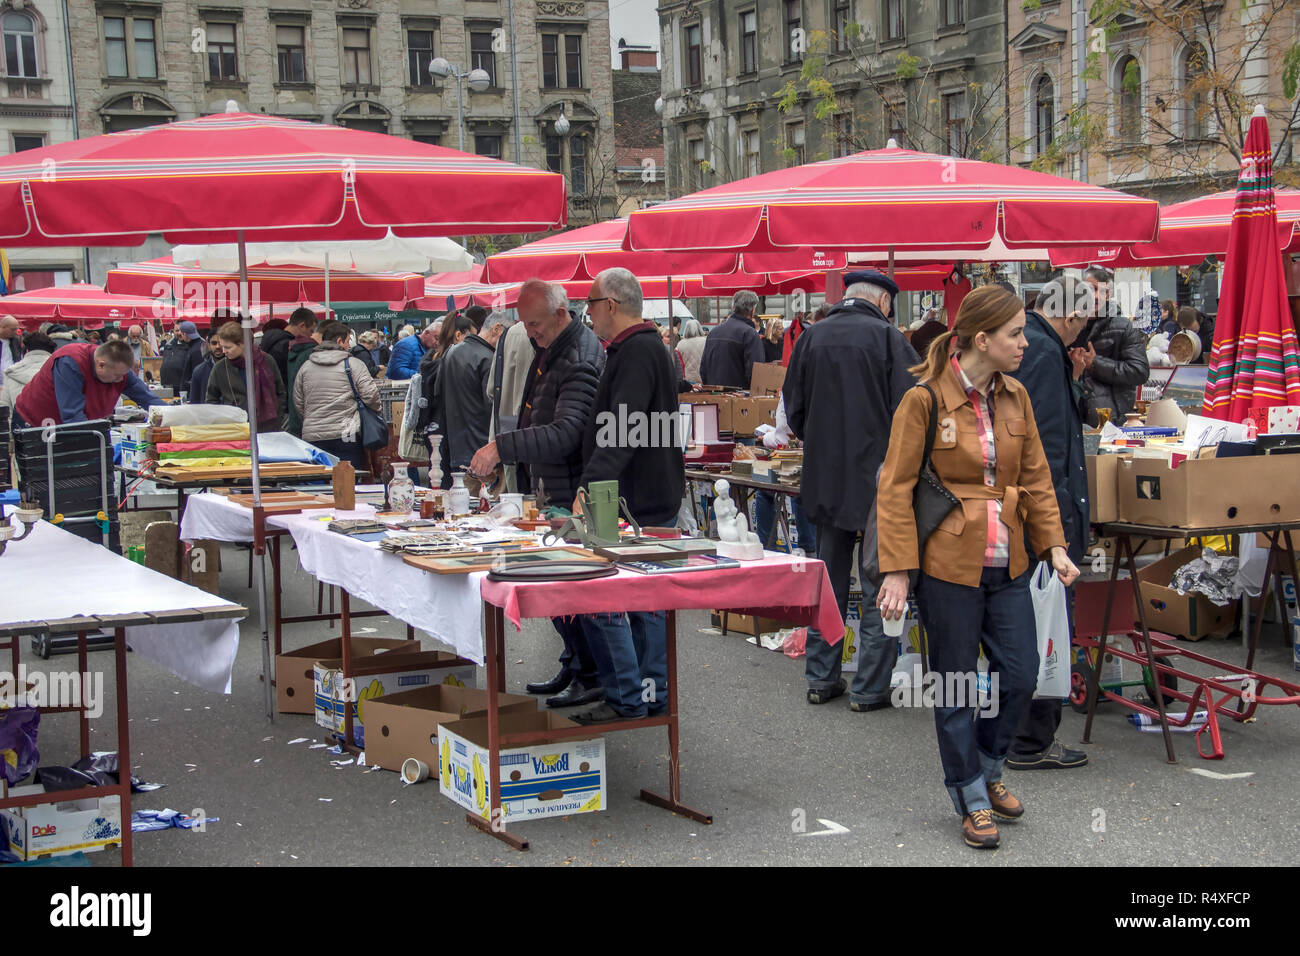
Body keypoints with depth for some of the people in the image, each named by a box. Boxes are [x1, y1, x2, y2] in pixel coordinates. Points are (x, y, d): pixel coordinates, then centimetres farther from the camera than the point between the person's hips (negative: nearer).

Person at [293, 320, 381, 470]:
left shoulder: (305, 367, 12)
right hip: (346, 435, -4)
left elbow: (298, 403, 15)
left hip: (312, 437, 4)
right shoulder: (353, 364, -2)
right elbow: (370, 395, -8)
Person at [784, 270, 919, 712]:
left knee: (828, 579, 15)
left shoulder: (811, 338, 4)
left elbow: (794, 410, 9)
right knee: (880, 584, 3)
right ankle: (870, 688, 5)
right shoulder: (887, 337, -9)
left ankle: (821, 678, 19)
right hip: (879, 478, -4)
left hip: (825, 478, 4)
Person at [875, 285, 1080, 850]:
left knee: (1021, 676, 8)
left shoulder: (1016, 397, 6)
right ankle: (971, 798, 22)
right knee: (956, 687, 5)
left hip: (1007, 566, 6)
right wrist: (896, 570, -14)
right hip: (947, 565, -6)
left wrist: (1054, 545, 3)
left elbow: (1036, 477, 13)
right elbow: (895, 489, -10)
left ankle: (987, 769, 34)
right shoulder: (924, 400, -12)